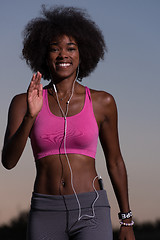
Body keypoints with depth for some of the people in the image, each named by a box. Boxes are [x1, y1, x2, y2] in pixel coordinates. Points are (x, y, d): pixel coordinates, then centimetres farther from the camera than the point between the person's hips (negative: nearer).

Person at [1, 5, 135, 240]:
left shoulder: (102, 102, 3)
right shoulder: (24, 103, 3)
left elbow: (115, 162, 12)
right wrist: (31, 115, -24)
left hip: (91, 214, -2)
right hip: (45, 214, 2)